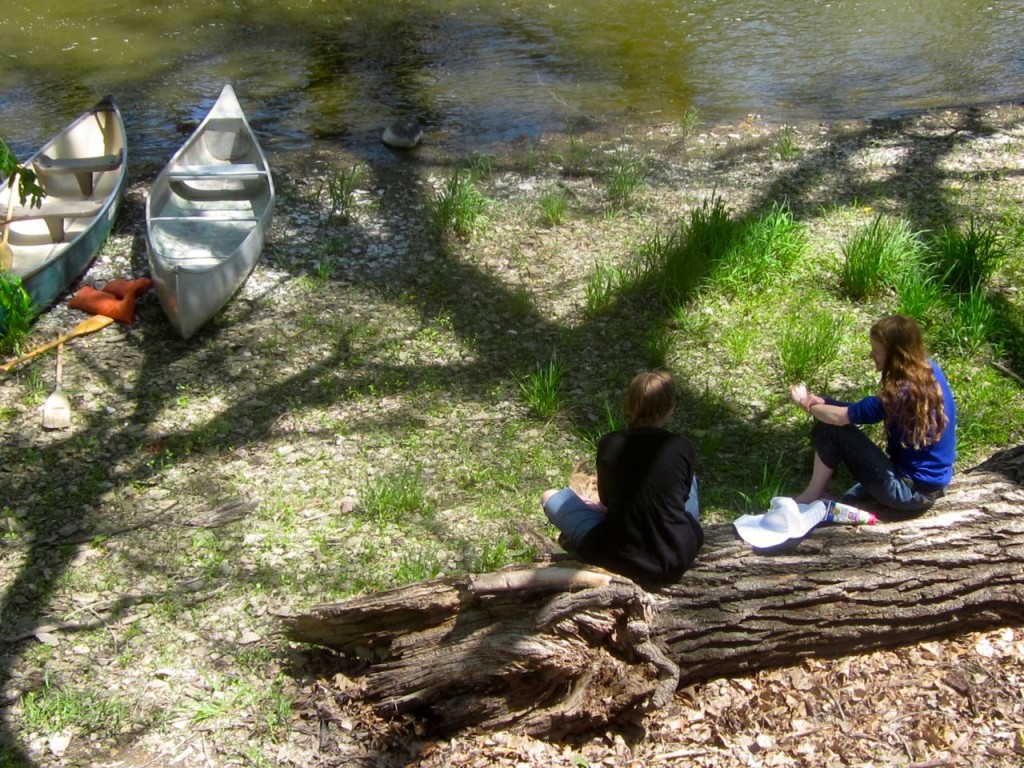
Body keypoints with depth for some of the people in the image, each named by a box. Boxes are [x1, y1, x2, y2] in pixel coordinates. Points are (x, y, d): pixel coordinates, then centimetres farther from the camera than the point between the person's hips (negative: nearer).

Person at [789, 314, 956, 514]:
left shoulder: (903, 392, -25)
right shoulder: (927, 369, 0)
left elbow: (839, 417, -18)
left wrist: (807, 404, 0)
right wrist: (823, 401, -2)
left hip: (911, 491, -9)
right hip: (932, 481, 9)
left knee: (832, 428, -8)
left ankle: (812, 496, 6)